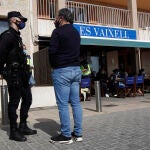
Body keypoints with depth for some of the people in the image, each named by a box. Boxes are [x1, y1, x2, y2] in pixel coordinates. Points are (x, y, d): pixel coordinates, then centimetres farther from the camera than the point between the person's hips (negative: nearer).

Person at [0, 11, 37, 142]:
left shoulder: (17, 36, 18)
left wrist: (25, 70, 15)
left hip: (22, 74, 10)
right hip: (14, 75, -10)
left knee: (27, 99, 14)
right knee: (14, 102, -2)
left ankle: (23, 126, 26)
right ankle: (14, 132, 10)